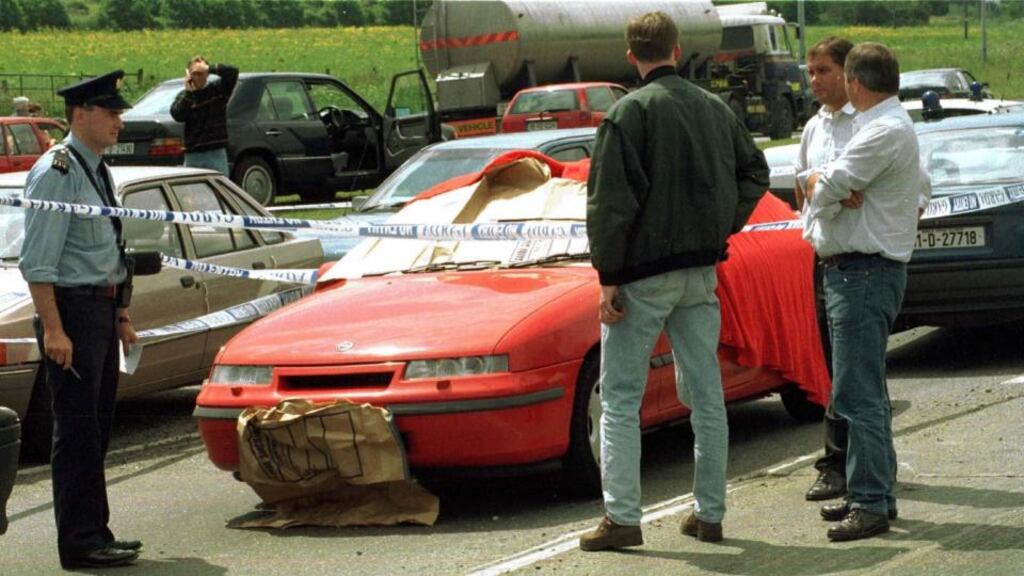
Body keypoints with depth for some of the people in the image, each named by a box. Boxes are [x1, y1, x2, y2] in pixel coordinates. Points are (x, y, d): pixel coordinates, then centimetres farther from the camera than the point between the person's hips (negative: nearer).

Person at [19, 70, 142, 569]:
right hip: (70, 308, -9)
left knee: (96, 429, 14)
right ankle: (80, 542, -4)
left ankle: (95, 533, 21)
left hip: (102, 308, 9)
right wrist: (53, 330, -23)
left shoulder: (97, 171, 15)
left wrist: (121, 316, 21)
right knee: (77, 430, -7)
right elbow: (37, 262, -18)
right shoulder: (56, 173, -13)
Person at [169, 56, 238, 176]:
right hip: (192, 155, 2)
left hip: (216, 153, -2)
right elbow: (177, 115, -11)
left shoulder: (217, 90, 4)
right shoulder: (183, 96, 8)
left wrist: (209, 68, -18)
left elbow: (232, 72, -11)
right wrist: (188, 92, -11)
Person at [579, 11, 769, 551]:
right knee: (705, 395, 11)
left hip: (643, 273, -6)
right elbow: (754, 172, 14)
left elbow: (610, 202, -15)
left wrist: (608, 276, -11)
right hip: (701, 274, 6)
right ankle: (709, 513, 14)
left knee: (620, 399, -1)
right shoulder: (714, 108, 6)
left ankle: (621, 518, -7)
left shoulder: (630, 112, -12)